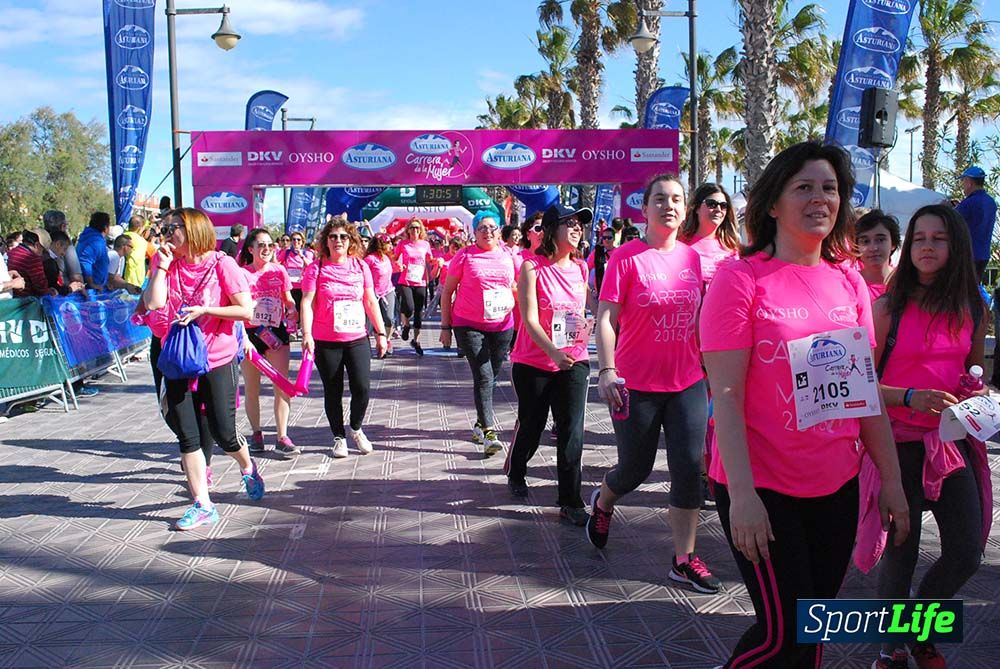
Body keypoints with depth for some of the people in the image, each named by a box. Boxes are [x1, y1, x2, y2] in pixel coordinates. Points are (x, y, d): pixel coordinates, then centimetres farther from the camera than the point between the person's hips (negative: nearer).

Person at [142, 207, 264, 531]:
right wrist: (162, 265, -10)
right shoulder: (166, 264, 4)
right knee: (186, 435, 3)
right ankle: (202, 505, 13)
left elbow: (246, 311, -12)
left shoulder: (222, 264, -9)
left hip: (217, 360, -4)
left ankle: (247, 467, 35)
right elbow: (154, 303, -10)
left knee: (223, 433, 1)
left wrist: (203, 310, -18)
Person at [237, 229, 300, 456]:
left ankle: (282, 437, 1)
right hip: (250, 334, -2)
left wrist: (293, 310, -11)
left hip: (276, 333, 2)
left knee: (282, 386, -4)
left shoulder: (279, 271, 4)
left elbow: (288, 299, 11)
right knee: (251, 389, 9)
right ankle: (256, 433, 25)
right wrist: (242, 337, -15)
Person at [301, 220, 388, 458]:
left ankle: (355, 428, 22)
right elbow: (307, 303, -10)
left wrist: (381, 333, 9)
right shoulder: (316, 268, -3)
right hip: (326, 342, -2)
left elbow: (371, 302, 10)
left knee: (362, 387, -5)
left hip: (357, 340, 2)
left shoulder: (361, 266, 5)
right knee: (333, 392, 7)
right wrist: (307, 335, -21)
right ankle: (339, 437, 25)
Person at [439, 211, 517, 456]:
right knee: (483, 377, -11)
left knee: (491, 377, 11)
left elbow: (515, 288, 21)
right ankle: (489, 434, -10)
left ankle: (480, 424, 29)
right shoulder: (465, 256, -3)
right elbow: (447, 291, 1)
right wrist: (445, 327, -2)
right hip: (469, 326, -4)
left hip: (502, 327, 4)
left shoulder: (507, 256, 7)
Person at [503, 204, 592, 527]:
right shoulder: (532, 267, -11)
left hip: (574, 362, 3)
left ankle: (570, 503, 3)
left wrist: (581, 337, 5)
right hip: (534, 363, -3)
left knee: (572, 432, -5)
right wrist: (553, 352, -30)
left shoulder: (580, 267, 4)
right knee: (531, 426, 13)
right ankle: (516, 474, 43)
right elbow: (530, 319, -18)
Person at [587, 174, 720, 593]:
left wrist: (706, 366, 15)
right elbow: (606, 317, -13)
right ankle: (601, 503, 43)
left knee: (689, 468, 2)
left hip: (687, 384, 4)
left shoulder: (691, 258, 6)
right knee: (636, 468, 9)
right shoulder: (627, 257, -9)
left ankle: (684, 559, 15)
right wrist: (607, 370, -22)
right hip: (637, 385, -4)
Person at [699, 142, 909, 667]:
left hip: (837, 486, 6)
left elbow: (866, 389, 10)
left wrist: (891, 480, 9)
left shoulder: (849, 282, 6)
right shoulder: (741, 278, -11)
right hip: (764, 488, -6)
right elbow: (725, 394, -15)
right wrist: (742, 494, -20)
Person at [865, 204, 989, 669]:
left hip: (952, 441, 4)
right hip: (899, 442, -4)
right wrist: (911, 398, -22)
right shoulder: (889, 308, -8)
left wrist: (977, 393, -1)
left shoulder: (974, 310, 5)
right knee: (901, 554, 3)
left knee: (966, 553, 4)